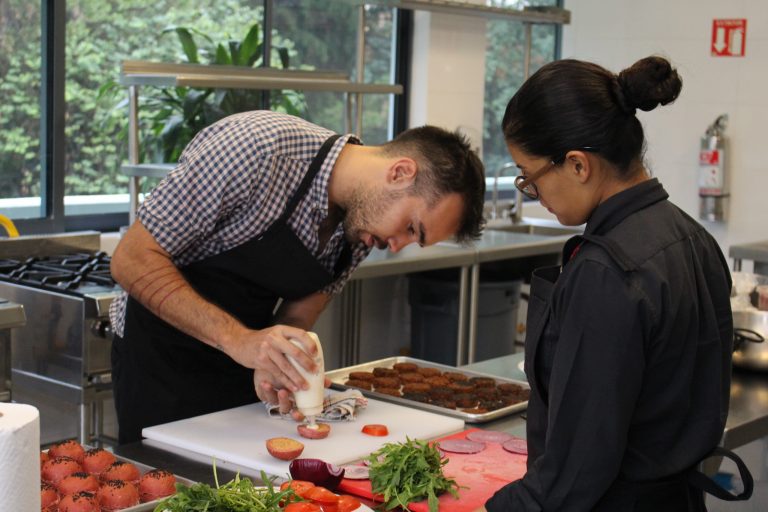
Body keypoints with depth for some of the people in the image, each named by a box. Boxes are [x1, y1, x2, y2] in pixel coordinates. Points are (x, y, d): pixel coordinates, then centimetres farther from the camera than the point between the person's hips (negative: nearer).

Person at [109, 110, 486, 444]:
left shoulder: (362, 225, -6)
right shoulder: (255, 146, -28)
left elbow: (297, 316, 2)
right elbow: (133, 261, -25)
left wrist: (274, 366, -21)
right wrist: (238, 339, -34)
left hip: (241, 363, 6)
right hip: (161, 360, -6)